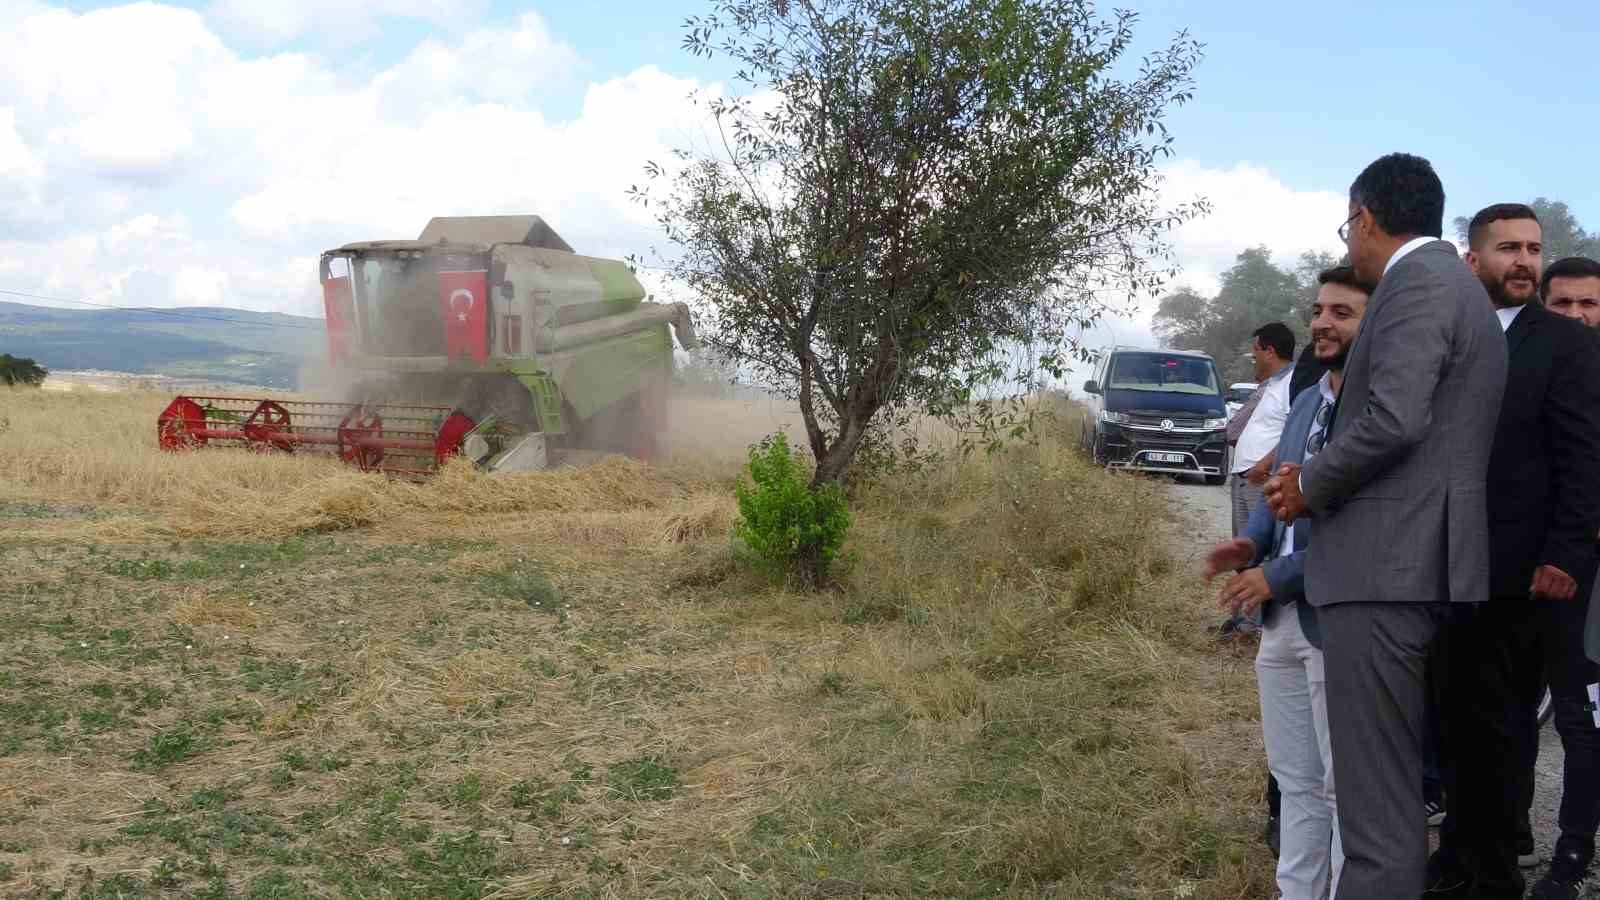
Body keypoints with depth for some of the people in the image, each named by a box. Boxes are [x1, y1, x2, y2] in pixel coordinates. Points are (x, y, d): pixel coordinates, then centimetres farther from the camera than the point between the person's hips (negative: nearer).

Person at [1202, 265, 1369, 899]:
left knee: (1345, 788, 4)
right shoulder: (1304, 404, 15)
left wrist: (1277, 576, -17)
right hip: (1282, 619, 9)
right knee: (1296, 781, 17)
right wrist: (1251, 541, 0)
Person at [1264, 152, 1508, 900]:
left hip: (1386, 566, -10)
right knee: (1394, 789, 18)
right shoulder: (1456, 285, 21)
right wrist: (1321, 477, 14)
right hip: (1410, 562, 10)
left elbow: (1393, 419, -23)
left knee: (1377, 805, -9)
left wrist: (1309, 485, -6)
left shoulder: (1416, 280, -10)